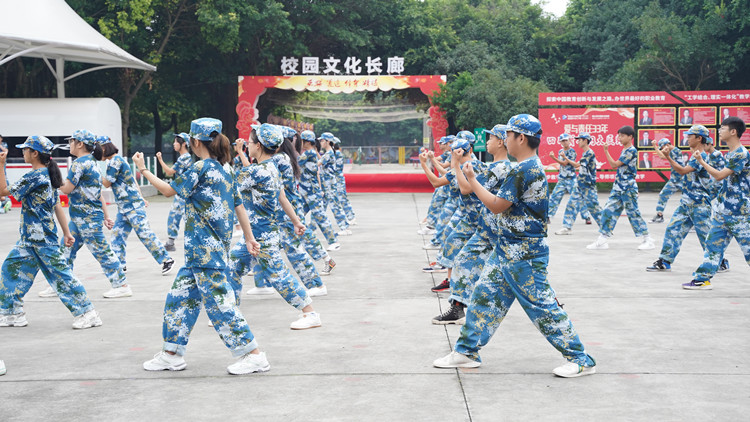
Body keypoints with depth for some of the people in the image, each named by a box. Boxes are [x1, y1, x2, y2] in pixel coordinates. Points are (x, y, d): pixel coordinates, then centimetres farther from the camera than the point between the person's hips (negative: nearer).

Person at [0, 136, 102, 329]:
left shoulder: (34, 177, -17)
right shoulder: (48, 175, 11)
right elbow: (57, 206, 13)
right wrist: (66, 232, 15)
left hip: (42, 239, -10)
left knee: (59, 273, -6)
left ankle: (87, 313, -1)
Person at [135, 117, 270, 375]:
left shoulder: (201, 167, -12)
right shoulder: (223, 170, 13)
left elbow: (169, 190, -7)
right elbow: (238, 206, 14)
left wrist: (143, 170, 4)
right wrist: (249, 238, 16)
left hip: (205, 250, -10)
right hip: (200, 251, 10)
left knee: (218, 301, -6)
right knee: (179, 297, 14)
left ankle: (254, 356, -4)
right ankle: (172, 354, 22)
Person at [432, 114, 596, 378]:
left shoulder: (523, 170, -21)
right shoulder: (534, 166, 12)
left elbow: (497, 206, -17)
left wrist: (472, 179, -9)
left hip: (522, 255, -11)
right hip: (509, 249, 11)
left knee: (542, 306, -5)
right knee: (485, 295, 12)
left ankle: (581, 360, 4)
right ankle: (466, 351, 20)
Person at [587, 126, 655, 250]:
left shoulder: (631, 151, -14)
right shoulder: (624, 150, 14)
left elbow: (614, 164, -17)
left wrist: (606, 151, -15)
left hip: (628, 187, -9)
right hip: (618, 187, 9)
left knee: (633, 213, -3)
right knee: (608, 210, 5)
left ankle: (647, 240, 7)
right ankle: (602, 241, 7)